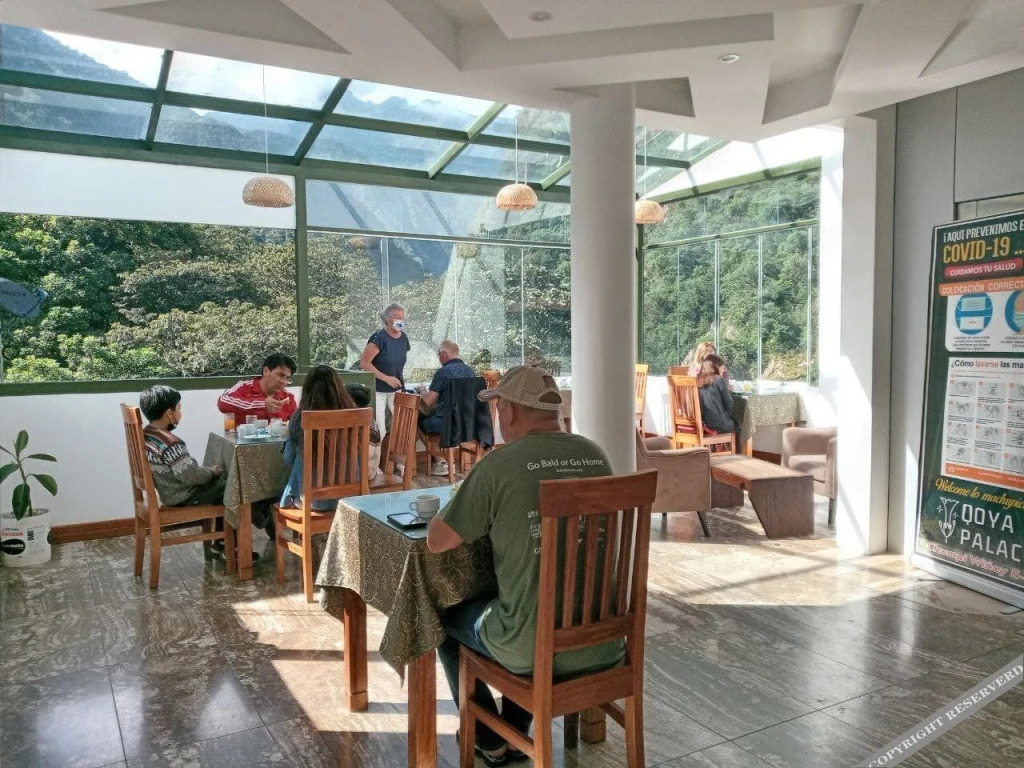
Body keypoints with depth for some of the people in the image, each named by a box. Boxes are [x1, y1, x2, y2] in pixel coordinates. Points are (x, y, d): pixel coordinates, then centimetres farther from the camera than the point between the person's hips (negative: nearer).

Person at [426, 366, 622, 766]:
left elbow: (436, 542, -9)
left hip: (534, 648, -5)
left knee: (447, 619, 24)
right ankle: (515, 732, 45)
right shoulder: (597, 456, 0)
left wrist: (455, 506, 10)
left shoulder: (497, 466, -17)